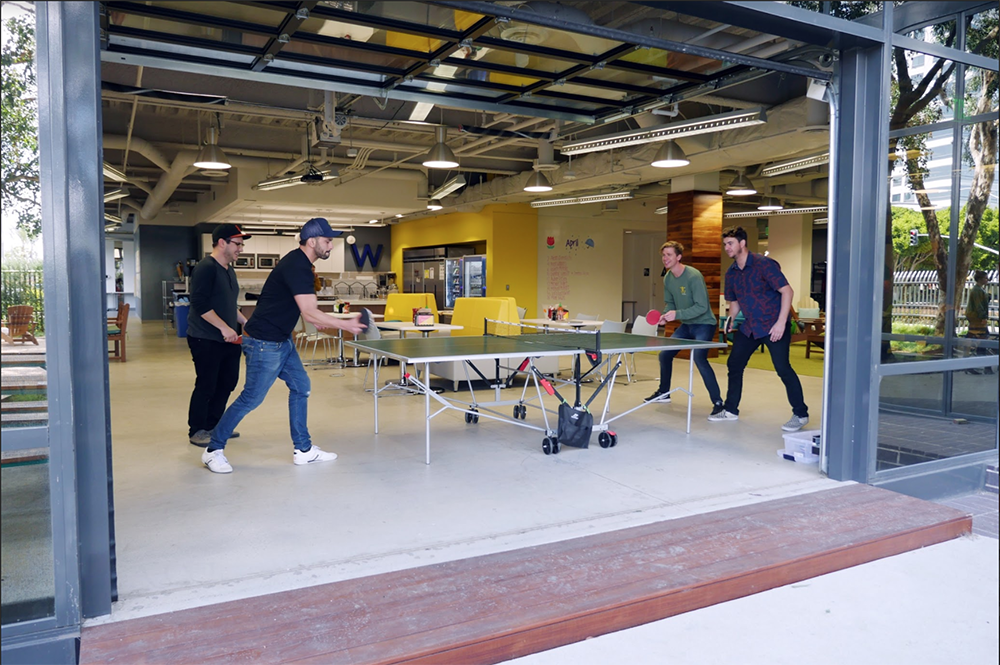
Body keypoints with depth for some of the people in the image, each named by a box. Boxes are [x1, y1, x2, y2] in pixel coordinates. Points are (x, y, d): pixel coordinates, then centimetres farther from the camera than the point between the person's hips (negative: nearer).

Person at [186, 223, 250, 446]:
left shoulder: (229, 270, 15)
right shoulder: (206, 268, -13)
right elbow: (200, 305, -21)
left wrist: (245, 322, 16)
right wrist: (224, 327, -23)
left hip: (227, 339, 9)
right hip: (206, 339, -9)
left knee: (227, 382, 13)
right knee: (206, 385, -2)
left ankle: (213, 425, 26)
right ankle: (197, 431, 12)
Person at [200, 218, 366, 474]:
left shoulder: (298, 263, 10)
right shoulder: (297, 267, -22)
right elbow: (310, 313, -27)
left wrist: (316, 318, 17)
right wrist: (346, 325, -22)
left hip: (281, 341, 10)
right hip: (264, 343, -10)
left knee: (301, 387, 11)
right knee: (251, 398, -1)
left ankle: (303, 449, 18)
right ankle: (214, 450, 14)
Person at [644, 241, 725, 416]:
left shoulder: (693, 276, -23)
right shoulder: (668, 278, 0)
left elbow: (702, 307, -27)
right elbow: (669, 302, 12)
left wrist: (677, 314, -35)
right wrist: (665, 315, -9)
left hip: (704, 324, -8)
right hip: (686, 325, 8)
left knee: (699, 358, -27)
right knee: (664, 354, 10)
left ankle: (718, 402, -19)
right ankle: (664, 392, 33)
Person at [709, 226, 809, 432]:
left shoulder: (763, 264, -15)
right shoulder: (731, 273, 6)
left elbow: (787, 290, -17)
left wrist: (781, 322, -23)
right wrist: (731, 319, -1)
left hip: (774, 326, -7)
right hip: (749, 326, 8)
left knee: (782, 367, -13)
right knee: (734, 364, 8)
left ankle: (801, 414, 2)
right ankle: (731, 410, 22)